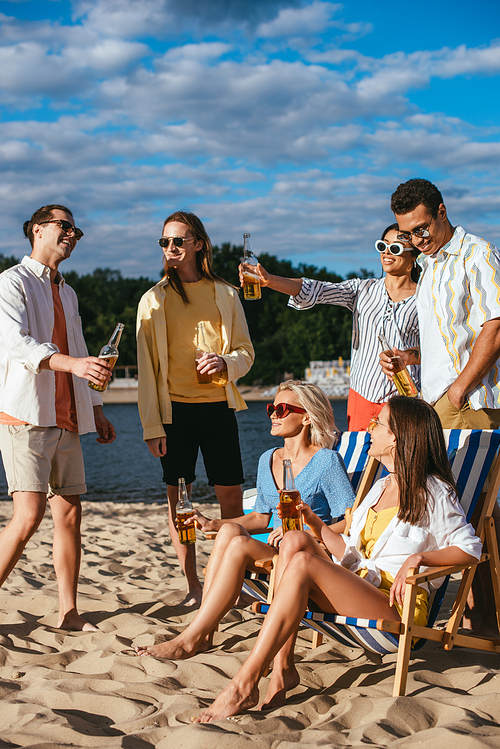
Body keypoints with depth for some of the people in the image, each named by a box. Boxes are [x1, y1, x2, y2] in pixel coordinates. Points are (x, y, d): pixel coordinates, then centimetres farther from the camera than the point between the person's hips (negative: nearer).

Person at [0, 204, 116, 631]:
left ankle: (69, 613, 10)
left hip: (66, 420, 8)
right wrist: (70, 363, -33)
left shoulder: (67, 294, 24)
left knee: (69, 512, 4)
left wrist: (96, 409, 21)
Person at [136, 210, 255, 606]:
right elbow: (147, 368, 3)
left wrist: (226, 362, -12)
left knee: (231, 495, 0)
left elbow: (246, 351, 12)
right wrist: (152, 426, -3)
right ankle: (193, 586, 11)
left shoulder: (225, 294, 8)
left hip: (217, 405, 1)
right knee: (178, 496, 1)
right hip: (175, 407, -1)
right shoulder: (154, 300, 5)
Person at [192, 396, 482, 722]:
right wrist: (314, 521, 13)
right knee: (295, 540, -16)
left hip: (397, 607, -7)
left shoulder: (432, 493, 1)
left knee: (303, 564, -28)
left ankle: (246, 683, -31)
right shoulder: (380, 488, 23)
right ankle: (282, 667, -22)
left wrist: (419, 556, -17)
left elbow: (471, 548, -5)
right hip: (359, 587, 8)